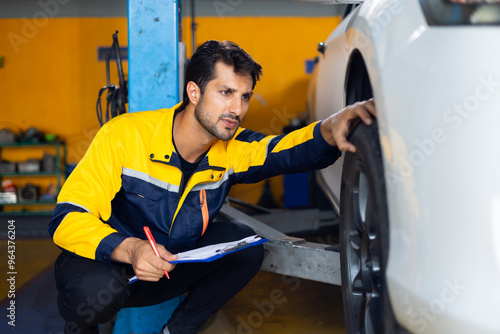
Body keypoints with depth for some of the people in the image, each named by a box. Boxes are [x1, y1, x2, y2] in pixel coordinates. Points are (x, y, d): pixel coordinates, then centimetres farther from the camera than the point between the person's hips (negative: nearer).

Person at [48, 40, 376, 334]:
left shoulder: (231, 149, -10)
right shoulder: (124, 136, -23)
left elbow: (285, 151, -28)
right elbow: (67, 217, -26)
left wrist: (330, 129, -51)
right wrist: (129, 249, -45)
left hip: (173, 270, 4)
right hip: (108, 260, -3)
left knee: (246, 245, -17)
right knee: (98, 291, -37)